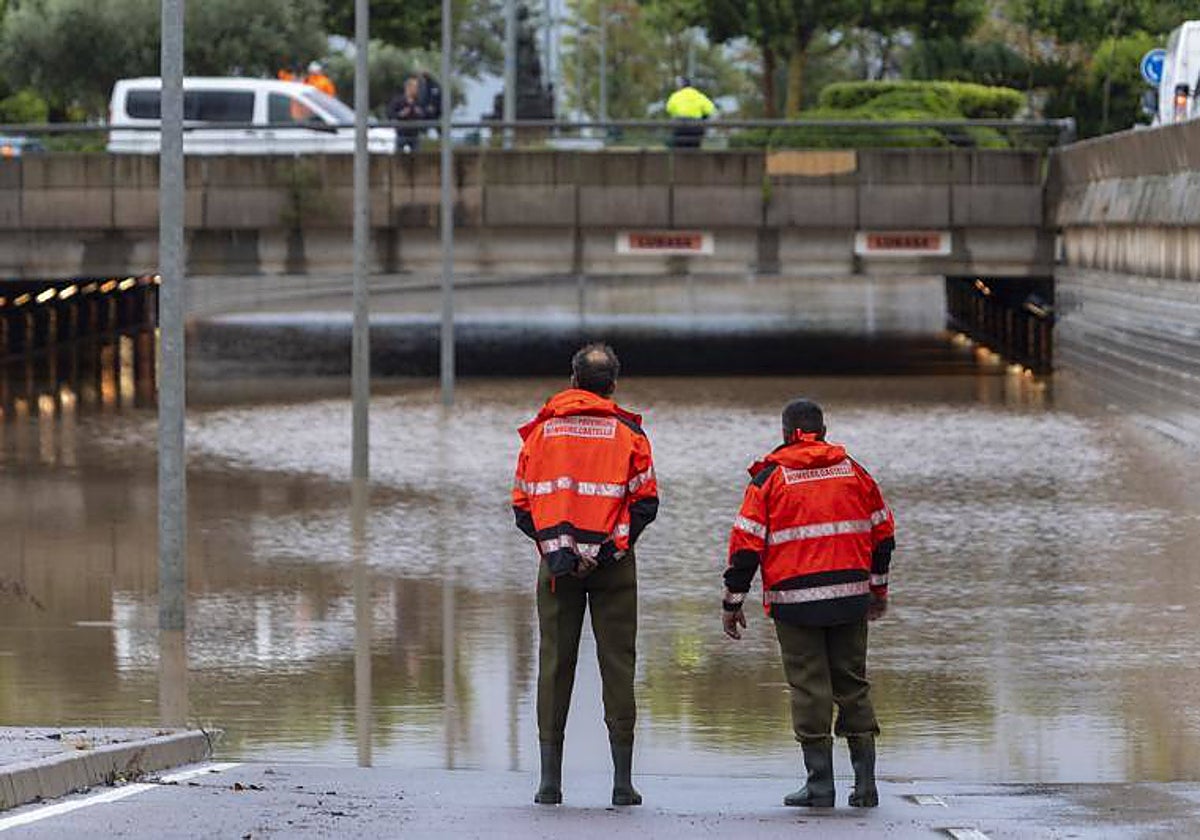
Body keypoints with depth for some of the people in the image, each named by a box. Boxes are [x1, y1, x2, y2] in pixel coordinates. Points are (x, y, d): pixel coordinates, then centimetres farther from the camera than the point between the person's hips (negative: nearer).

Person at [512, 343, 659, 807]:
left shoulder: (541, 431, 6)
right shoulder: (628, 433, -1)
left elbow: (522, 506, 5)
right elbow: (646, 503, -4)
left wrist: (550, 542, 9)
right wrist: (621, 538, 5)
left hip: (557, 561, 2)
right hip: (612, 562, -2)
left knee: (555, 661, 5)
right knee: (616, 661, 2)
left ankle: (550, 780, 1)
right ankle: (623, 781, -2)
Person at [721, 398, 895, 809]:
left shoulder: (770, 478, -1)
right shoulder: (852, 471, 10)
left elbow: (746, 543, -4)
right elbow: (882, 531, 17)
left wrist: (732, 602, 2)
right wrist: (879, 587, 28)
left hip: (795, 599, -3)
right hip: (851, 597, 3)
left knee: (809, 687, 0)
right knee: (852, 685, 11)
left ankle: (820, 783, -2)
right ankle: (865, 781, 9)